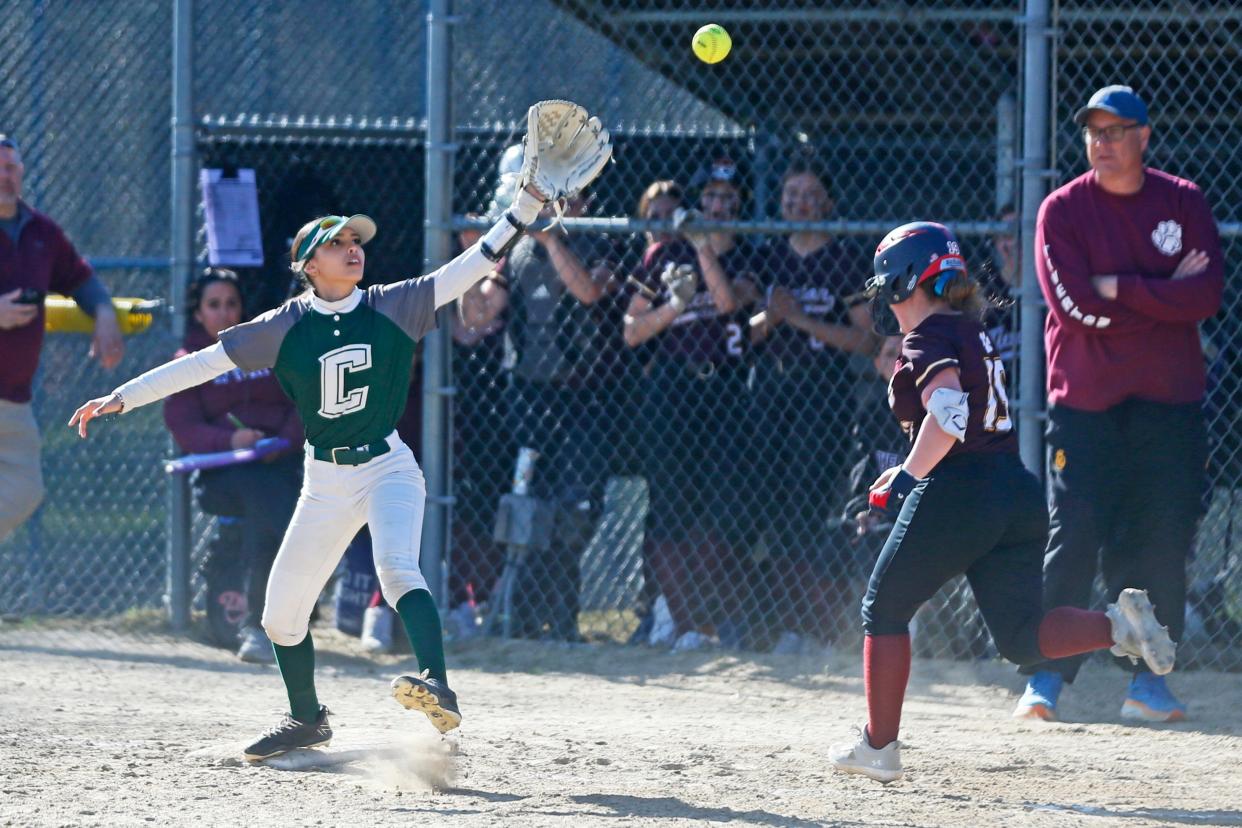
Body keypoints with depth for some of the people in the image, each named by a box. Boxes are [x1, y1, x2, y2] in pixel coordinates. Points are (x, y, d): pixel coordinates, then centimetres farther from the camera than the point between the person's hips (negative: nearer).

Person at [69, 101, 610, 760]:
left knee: (398, 569, -30)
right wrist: (120, 398, -5)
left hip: (389, 469, -3)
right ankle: (306, 720, 32)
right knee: (281, 610, 8)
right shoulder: (287, 326, -2)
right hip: (325, 479, 3)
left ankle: (438, 690, -45)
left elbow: (472, 266, -9)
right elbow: (204, 362, -1)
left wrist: (528, 203, -18)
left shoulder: (392, 308, -3)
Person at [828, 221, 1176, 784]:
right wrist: (912, 473, 29)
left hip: (957, 498, -8)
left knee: (884, 610, 10)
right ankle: (1117, 624, -17)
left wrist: (906, 478, -23)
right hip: (1019, 496, 8)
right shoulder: (975, 335, 19)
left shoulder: (927, 341, -8)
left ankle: (879, 747, 13)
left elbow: (948, 412, -26)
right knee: (1021, 637, 7)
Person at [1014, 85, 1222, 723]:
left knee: (1163, 544, 1)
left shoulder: (1184, 203, 5)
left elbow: (1206, 297, -8)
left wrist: (1118, 288, -13)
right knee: (1074, 539, -7)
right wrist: (1164, 294, -10)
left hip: (1169, 402, 2)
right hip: (1085, 401, -2)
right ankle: (1045, 677, -2)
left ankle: (1147, 680, 9)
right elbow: (1076, 307, -13)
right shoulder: (1063, 210, 0)